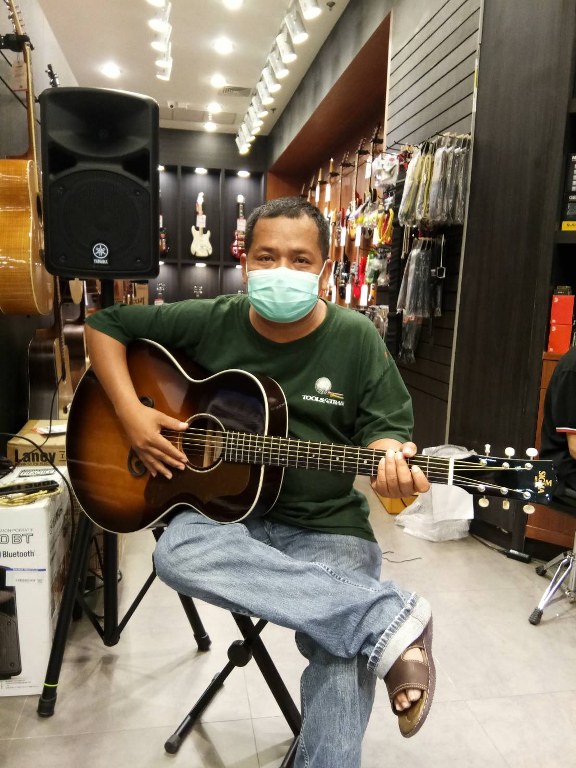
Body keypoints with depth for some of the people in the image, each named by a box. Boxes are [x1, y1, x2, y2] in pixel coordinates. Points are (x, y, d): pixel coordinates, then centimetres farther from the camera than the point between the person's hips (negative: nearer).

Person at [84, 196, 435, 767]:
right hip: (225, 511, 2)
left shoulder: (356, 339, -1)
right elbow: (105, 324, 7)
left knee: (344, 655, -29)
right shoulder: (210, 323, -1)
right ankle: (391, 618, -28)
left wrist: (392, 460, -23)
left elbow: (383, 429, 2)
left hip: (326, 527, -1)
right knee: (177, 553, -33)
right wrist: (131, 413, -7)